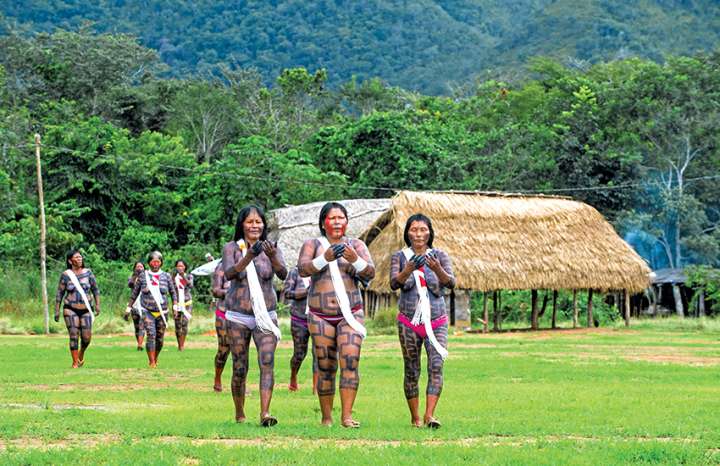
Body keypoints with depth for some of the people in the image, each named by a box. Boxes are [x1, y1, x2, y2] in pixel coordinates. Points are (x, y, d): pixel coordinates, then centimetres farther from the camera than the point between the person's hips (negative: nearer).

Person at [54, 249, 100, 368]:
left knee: (87, 337, -2)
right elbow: (59, 293, 4)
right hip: (71, 309, -1)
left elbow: (95, 289, 9)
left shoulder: (88, 272, 2)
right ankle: (75, 362, 1)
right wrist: (57, 311, 2)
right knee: (74, 336, -9)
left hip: (86, 310, 1)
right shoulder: (65, 275, -1)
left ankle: (81, 354, 29)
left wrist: (97, 305, 0)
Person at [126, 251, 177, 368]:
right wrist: (129, 306, 10)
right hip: (147, 311, -2)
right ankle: (151, 362, -15)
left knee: (160, 337, 5)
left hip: (162, 312, 2)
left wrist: (175, 304, 0)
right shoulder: (143, 276, 4)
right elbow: (135, 292, 11)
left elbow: (173, 292, 12)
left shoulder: (166, 276, 6)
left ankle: (155, 359, 25)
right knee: (151, 334, -17)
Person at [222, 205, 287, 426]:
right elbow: (229, 274, -18)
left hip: (265, 315, 0)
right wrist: (248, 257, -35)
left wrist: (272, 256, -35)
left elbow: (283, 274, -14)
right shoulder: (231, 248, 1)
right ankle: (239, 415, 18)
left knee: (267, 363, -16)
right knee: (239, 369, 3)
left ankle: (265, 413, -23)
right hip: (238, 316, 0)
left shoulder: (271, 248, 4)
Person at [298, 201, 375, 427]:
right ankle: (326, 418, 8)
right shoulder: (312, 244, 7)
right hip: (320, 316, 0)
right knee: (325, 367, 1)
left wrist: (355, 260, -24)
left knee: (350, 361, -15)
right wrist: (325, 258, -28)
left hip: (350, 314, 0)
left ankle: (347, 416, -16)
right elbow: (303, 269, -11)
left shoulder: (356, 245, 9)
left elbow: (370, 273, -4)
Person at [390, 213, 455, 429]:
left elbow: (451, 282, -10)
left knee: (436, 367, -15)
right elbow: (394, 283, -12)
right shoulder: (399, 257, 4)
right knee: (411, 371, 3)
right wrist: (409, 269, -33)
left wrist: (437, 269, -32)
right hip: (409, 320, 0)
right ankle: (415, 417, 10)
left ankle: (429, 415, -21)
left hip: (436, 320, 0)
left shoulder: (439, 256, 4)